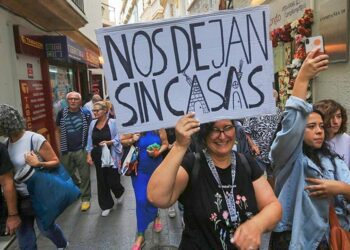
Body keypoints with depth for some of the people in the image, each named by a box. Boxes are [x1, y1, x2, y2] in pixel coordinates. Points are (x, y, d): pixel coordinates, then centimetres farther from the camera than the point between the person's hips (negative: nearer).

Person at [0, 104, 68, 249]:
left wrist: (38, 164, -30)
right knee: (23, 236, 14)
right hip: (19, 197, 5)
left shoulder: (34, 139, -21)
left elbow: (55, 162, -13)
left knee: (45, 227, 14)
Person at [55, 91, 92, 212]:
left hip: (82, 150, -3)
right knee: (68, 175, 18)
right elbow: (58, 131, 10)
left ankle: (85, 198, 17)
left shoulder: (86, 113, -4)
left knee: (85, 175, 3)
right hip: (66, 151, 3)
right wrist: (60, 147, 5)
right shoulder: (61, 114, 2)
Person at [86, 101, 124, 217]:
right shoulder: (93, 123, 5)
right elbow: (90, 140, 9)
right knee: (102, 181, 10)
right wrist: (89, 154, 4)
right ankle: (106, 205, 26)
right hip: (97, 156, 5)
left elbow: (118, 138, -9)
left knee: (113, 180, 1)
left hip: (111, 155, -4)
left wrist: (109, 142, -25)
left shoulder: (112, 122, -11)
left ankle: (119, 193, 38)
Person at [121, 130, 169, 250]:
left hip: (156, 169, 1)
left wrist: (158, 153, -19)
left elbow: (165, 144, -1)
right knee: (141, 200, -2)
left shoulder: (159, 129, -9)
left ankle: (155, 216, 51)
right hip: (140, 170, -1)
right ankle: (140, 235, 12)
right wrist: (132, 140, -18)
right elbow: (122, 141, 1)